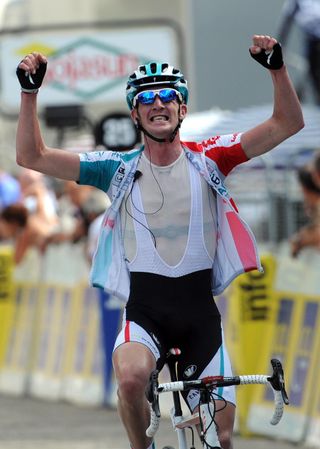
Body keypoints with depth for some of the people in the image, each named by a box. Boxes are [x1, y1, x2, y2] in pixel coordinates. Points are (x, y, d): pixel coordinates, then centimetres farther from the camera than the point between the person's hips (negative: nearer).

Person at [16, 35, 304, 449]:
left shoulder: (207, 159, 1)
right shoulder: (119, 169, 0)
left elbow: (287, 123, -5)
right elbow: (32, 157, -3)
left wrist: (278, 69, -20)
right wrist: (29, 92, -13)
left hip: (200, 310, 1)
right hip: (145, 309, -1)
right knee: (131, 376, -34)